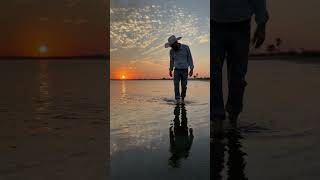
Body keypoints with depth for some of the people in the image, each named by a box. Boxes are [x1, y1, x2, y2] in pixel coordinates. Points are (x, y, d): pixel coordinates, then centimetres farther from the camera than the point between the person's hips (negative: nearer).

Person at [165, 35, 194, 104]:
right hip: (177, 70, 2)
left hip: (185, 70, -1)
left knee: (184, 86, 1)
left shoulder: (186, 48, -12)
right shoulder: (172, 51, -4)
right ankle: (177, 99, -14)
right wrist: (170, 70, 9)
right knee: (176, 84, -15)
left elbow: (190, 58, -5)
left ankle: (182, 98, 21)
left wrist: (191, 69, -9)